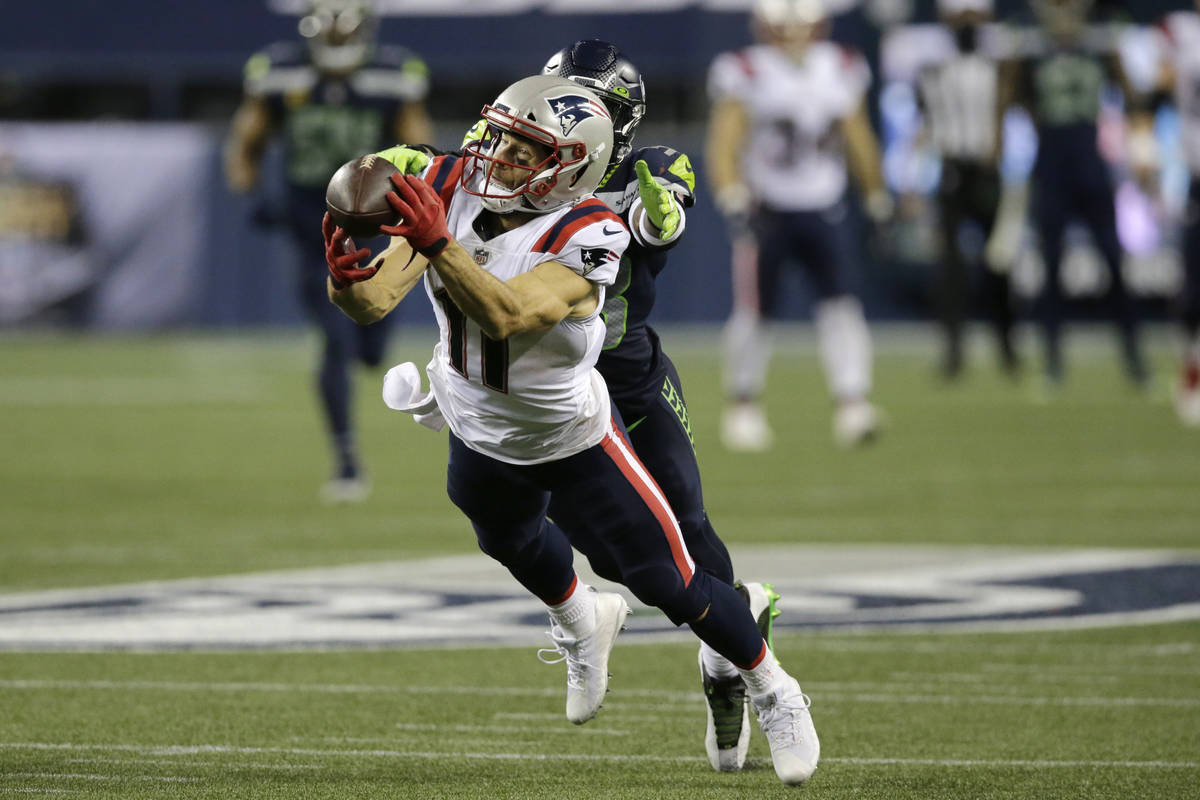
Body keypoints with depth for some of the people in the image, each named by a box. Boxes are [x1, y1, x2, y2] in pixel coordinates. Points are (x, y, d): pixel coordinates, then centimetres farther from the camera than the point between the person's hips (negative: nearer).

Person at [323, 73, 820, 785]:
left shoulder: (586, 234, -32)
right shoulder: (453, 189, -18)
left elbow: (506, 315, -46)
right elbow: (378, 300, -22)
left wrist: (438, 245, -59)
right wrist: (347, 278, -46)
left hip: (571, 437, -5)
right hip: (481, 437, 5)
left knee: (670, 585, 1)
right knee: (511, 543, 32)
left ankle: (774, 695, 27)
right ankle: (584, 623, 67)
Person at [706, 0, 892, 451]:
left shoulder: (840, 72, 4)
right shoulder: (746, 78, -9)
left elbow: (860, 144, 14)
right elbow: (723, 144, -15)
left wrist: (879, 205, 17)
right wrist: (733, 200, -29)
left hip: (823, 211, 3)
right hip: (766, 210, -2)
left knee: (839, 301, -13)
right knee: (753, 312, 1)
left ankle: (852, 406, -18)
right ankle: (743, 406, 22)